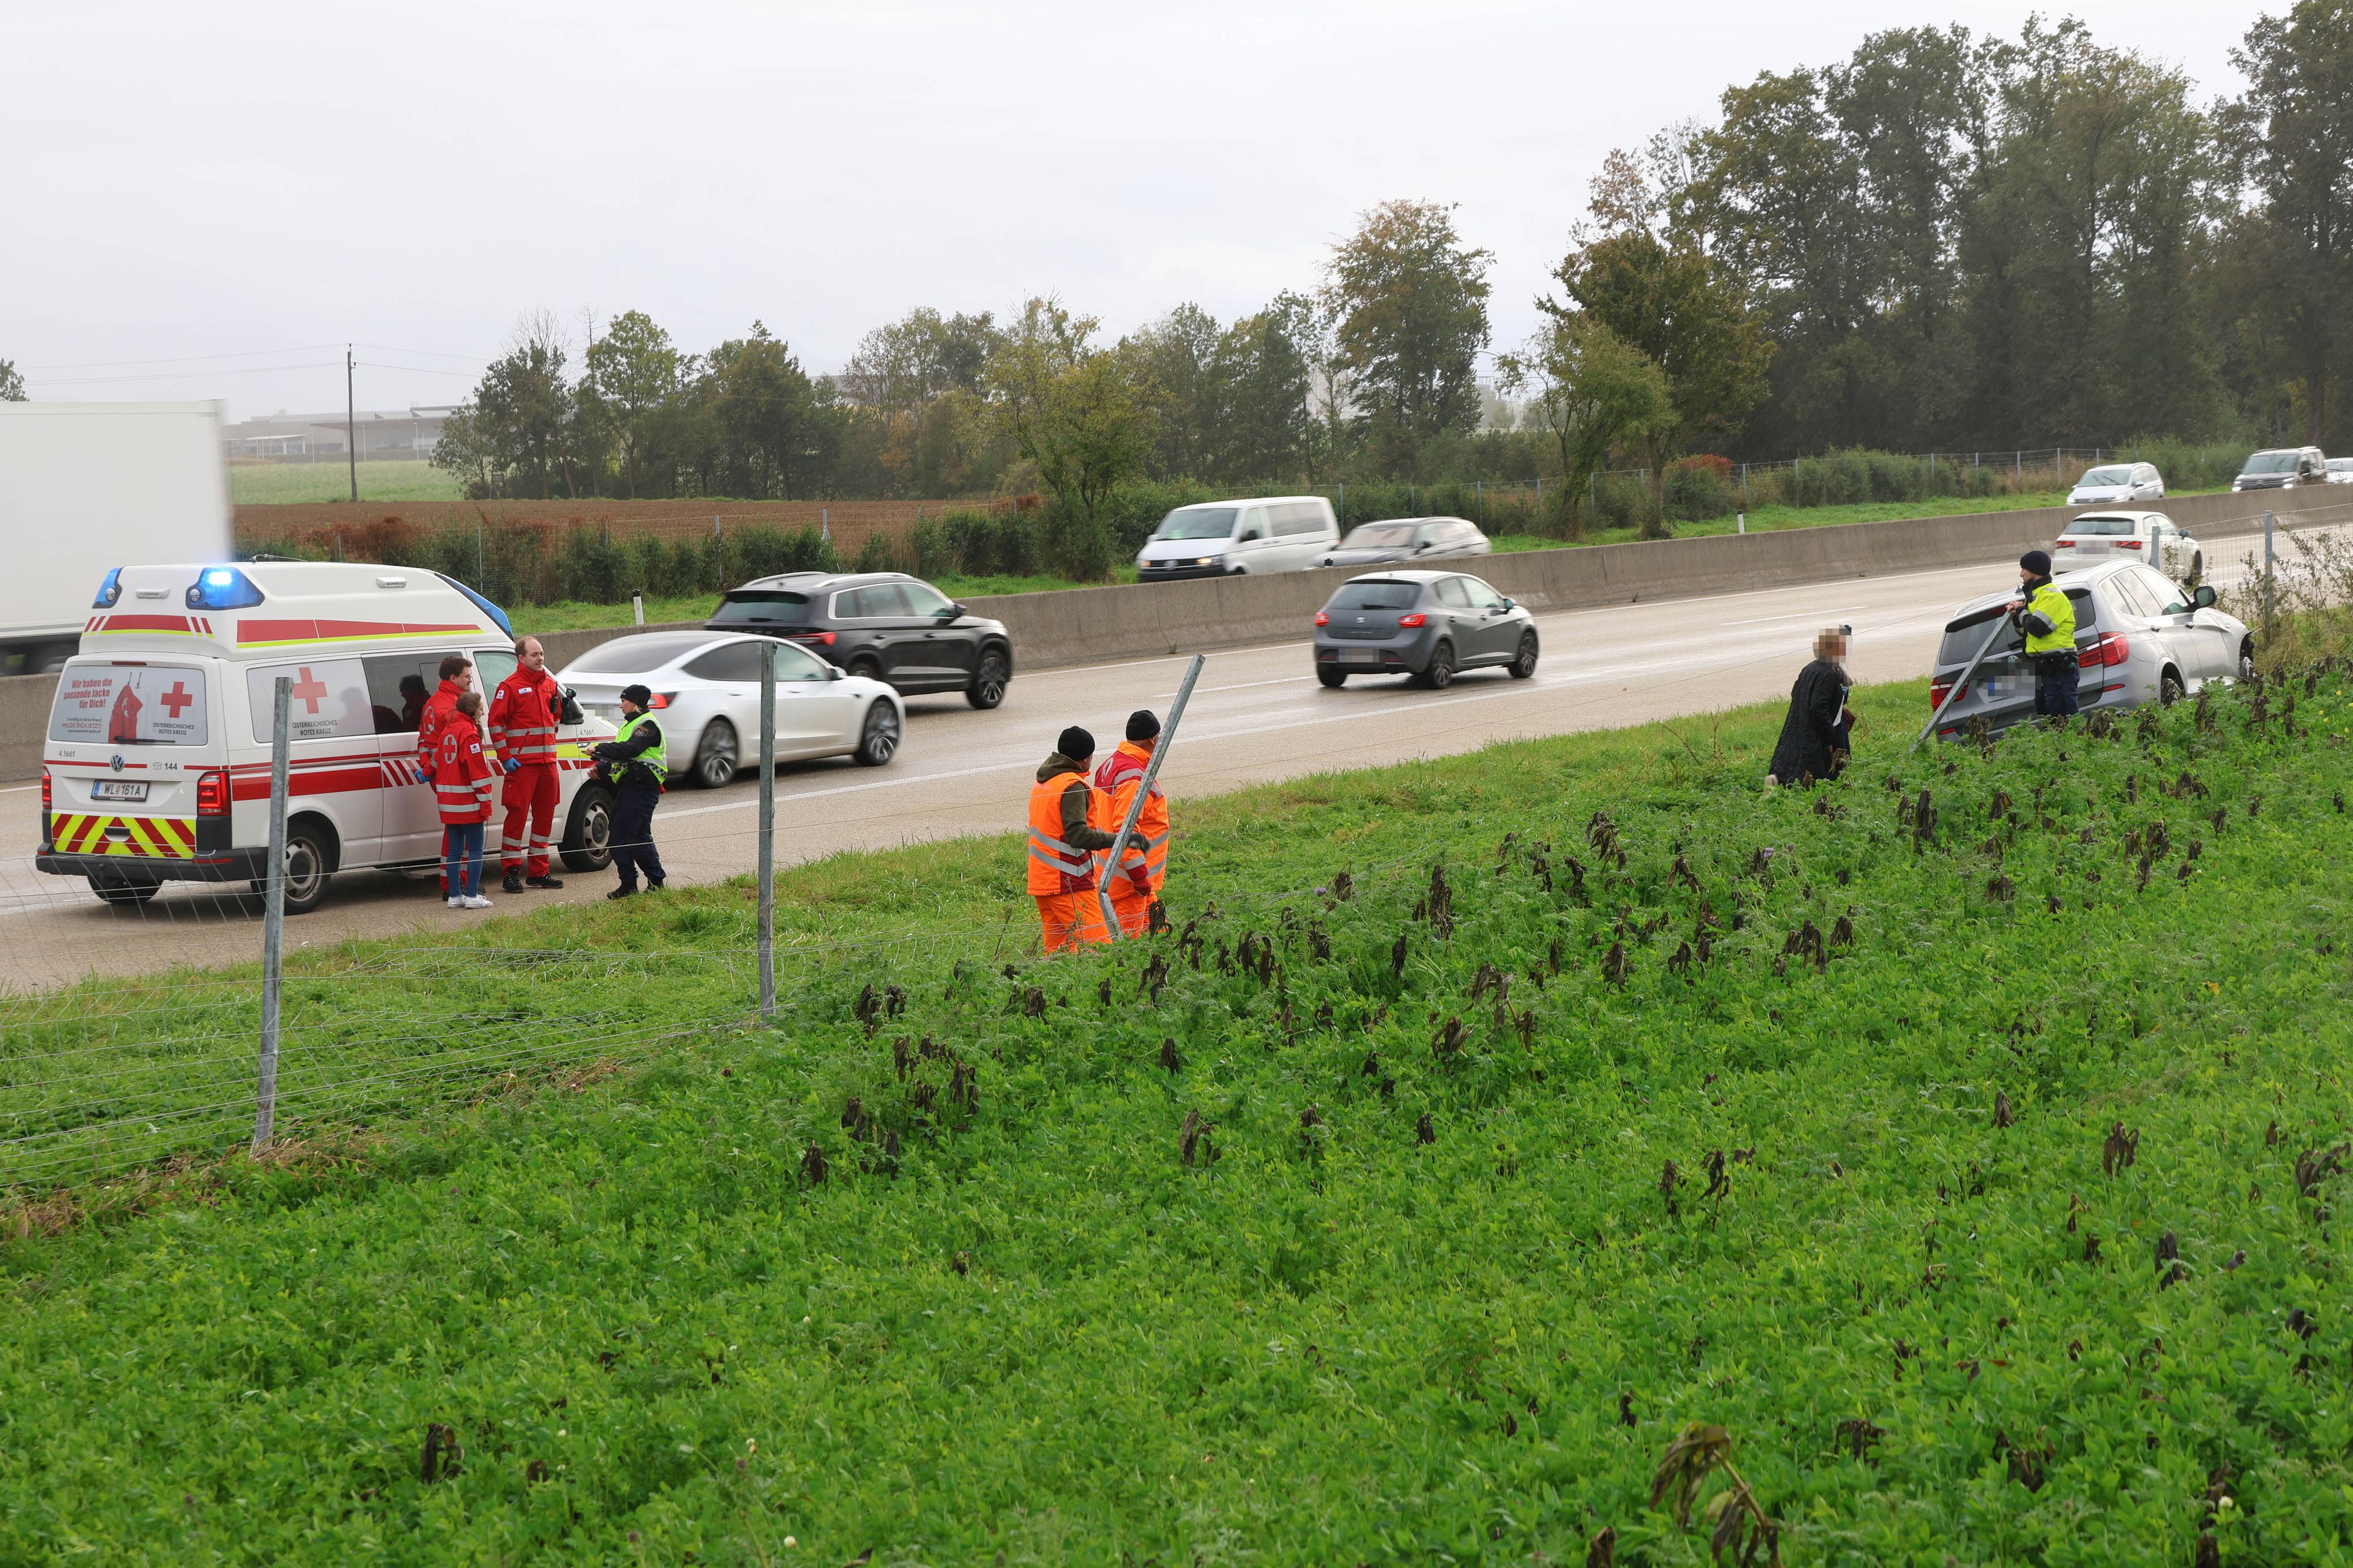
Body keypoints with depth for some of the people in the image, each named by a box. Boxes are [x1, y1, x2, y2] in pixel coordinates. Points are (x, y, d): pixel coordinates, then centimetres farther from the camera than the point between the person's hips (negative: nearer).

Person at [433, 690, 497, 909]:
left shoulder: (447, 731, 12)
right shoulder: (469, 733, -14)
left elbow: (437, 761, 25)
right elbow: (478, 771, -17)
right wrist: (485, 802, -15)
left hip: (448, 803, 8)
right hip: (468, 802, -8)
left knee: (454, 849, 11)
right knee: (475, 849, -2)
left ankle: (455, 895, 12)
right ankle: (472, 896, -4)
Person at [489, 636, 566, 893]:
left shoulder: (549, 685, 14)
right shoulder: (510, 687, -7)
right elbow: (496, 722, -10)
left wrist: (558, 703, 10)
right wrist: (505, 757, -13)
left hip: (547, 762, 7)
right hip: (522, 764, -7)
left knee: (545, 816, 11)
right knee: (517, 816, -6)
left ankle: (538, 871, 20)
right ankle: (512, 873, -2)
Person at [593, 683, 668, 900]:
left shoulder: (647, 725, -10)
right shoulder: (630, 724, 23)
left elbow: (630, 749, -25)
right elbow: (621, 756, 28)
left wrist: (599, 749, -23)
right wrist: (601, 769, 14)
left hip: (642, 787, -10)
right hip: (626, 786, 10)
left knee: (639, 837, -9)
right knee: (619, 837, 7)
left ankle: (657, 881, 0)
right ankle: (628, 884, 10)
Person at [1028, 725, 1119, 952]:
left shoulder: (1042, 782, 15)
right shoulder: (1073, 786, -14)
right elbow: (1077, 835, -24)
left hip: (1041, 880, 9)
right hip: (1068, 883, -9)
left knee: (1056, 949, 10)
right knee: (1098, 945, -13)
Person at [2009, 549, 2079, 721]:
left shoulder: (2052, 595, -11)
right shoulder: (2034, 595, 21)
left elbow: (2038, 628, -23)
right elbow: (2025, 633, 23)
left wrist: (2022, 610, -6)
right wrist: (2017, 616, 4)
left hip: (2059, 668, -10)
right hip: (2043, 669, 10)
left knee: (2063, 719, -12)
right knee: (2044, 717, 13)